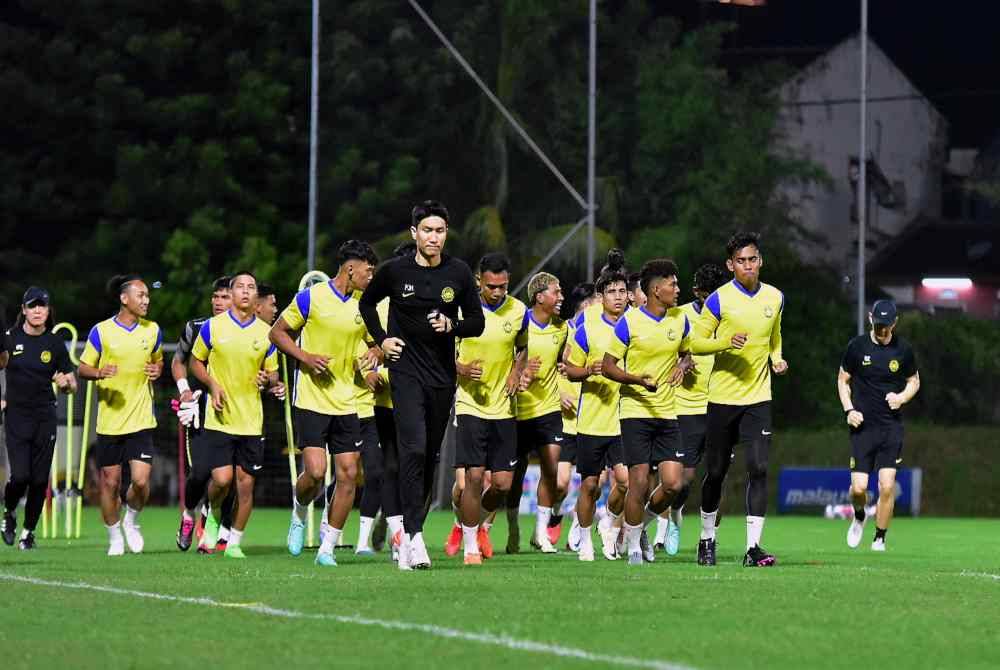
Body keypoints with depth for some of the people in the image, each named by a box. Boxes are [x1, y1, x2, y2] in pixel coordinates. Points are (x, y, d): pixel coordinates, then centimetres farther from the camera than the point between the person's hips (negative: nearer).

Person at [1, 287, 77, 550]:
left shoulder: (55, 344, 3)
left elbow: (72, 385, 6)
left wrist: (66, 384, -14)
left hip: (45, 417, 1)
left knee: (40, 479, 1)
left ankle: (29, 530, 16)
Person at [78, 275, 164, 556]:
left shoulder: (152, 330, 5)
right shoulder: (101, 331, -4)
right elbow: (82, 369, 3)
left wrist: (157, 370, -1)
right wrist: (99, 373, -19)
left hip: (141, 419, 1)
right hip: (109, 419, -1)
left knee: (141, 480, -11)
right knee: (110, 482, 4)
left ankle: (131, 522, 19)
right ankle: (114, 537, 22)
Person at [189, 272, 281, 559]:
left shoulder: (266, 333, 4)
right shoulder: (213, 326, -1)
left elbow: (273, 373, 13)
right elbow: (196, 362, 10)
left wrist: (269, 380, -11)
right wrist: (213, 385, -7)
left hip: (251, 420, 2)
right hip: (219, 419, -2)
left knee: (246, 482, 1)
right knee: (221, 478, -13)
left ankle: (235, 542, 14)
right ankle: (213, 514, 20)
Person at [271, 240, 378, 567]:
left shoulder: (363, 306, 8)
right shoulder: (311, 297, -6)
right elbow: (277, 332, 0)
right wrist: (305, 357, -14)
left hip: (346, 402, 5)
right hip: (312, 400, -5)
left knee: (348, 474, -3)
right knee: (315, 471, -15)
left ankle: (328, 547, 6)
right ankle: (299, 515, 18)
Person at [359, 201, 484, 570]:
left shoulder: (459, 273, 1)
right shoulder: (395, 271, -3)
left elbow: (477, 322, 7)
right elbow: (367, 303, 16)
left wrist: (451, 325, -12)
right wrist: (381, 339, 4)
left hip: (443, 376, 3)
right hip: (406, 371, -3)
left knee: (429, 457, 9)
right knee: (413, 450, -18)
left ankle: (410, 531, 19)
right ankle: (413, 536, -23)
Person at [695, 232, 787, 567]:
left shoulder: (775, 298, 7)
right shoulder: (719, 299, -6)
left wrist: (776, 359, 5)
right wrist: (727, 343, -20)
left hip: (758, 398, 2)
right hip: (722, 398, -2)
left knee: (758, 469, -12)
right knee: (715, 472, 7)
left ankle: (753, 547, -13)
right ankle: (707, 538, 27)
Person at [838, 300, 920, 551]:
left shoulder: (903, 349, 1)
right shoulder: (857, 346, -1)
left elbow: (914, 381, 15)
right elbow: (843, 380, 10)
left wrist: (901, 397, -6)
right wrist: (849, 410, -4)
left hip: (892, 425, 0)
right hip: (863, 426, 0)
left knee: (887, 485, -10)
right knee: (859, 486, -7)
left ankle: (880, 538, 5)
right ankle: (859, 517, 27)